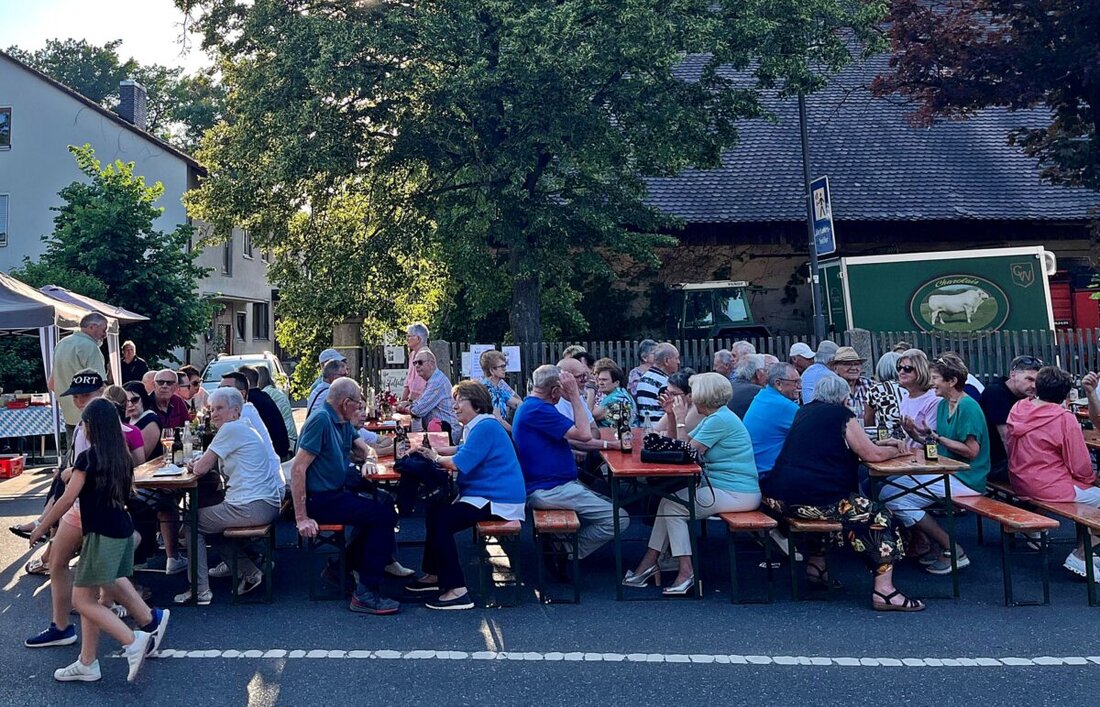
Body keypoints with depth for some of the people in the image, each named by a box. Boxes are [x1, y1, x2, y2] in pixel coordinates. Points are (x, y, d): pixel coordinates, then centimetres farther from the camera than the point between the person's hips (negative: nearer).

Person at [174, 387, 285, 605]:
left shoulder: (231, 429, -11)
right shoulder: (243, 429, 19)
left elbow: (200, 469, -9)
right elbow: (213, 466, 21)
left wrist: (196, 464, 12)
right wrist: (199, 462, 3)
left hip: (252, 507, -9)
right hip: (268, 504, 9)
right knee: (213, 522, 28)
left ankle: (200, 590, 11)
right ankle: (249, 571, 19)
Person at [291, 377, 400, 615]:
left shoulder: (343, 422, 10)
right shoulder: (321, 420, -18)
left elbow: (364, 448, 21)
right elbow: (298, 467, -23)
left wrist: (369, 459, -5)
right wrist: (301, 518, -25)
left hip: (335, 494, 10)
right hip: (320, 500, -10)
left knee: (384, 508, 14)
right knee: (384, 514, -16)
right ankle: (366, 594, -12)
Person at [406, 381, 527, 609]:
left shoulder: (485, 427, -18)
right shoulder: (475, 426, 18)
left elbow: (458, 463, -21)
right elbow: (462, 455, 17)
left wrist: (435, 458, -3)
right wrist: (434, 452, 3)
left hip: (499, 502, -12)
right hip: (484, 496, 12)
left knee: (439, 520, -19)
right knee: (435, 509, 17)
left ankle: (457, 590, -15)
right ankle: (435, 575, 27)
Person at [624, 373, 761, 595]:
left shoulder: (719, 420, -18)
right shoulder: (715, 417, 14)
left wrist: (681, 419, -8)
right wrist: (673, 416, 6)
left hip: (736, 494, -10)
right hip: (722, 487, 10)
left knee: (674, 507, -11)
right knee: (669, 500, 6)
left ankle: (686, 571, -7)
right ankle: (651, 561, 8)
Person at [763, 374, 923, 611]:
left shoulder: (805, 411, 20)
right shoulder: (842, 416, -2)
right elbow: (872, 455, -1)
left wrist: (882, 444, 29)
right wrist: (896, 451, 20)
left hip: (777, 494, 8)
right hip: (812, 498, -8)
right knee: (879, 517, 1)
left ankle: (815, 566, 37)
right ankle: (883, 591, -4)